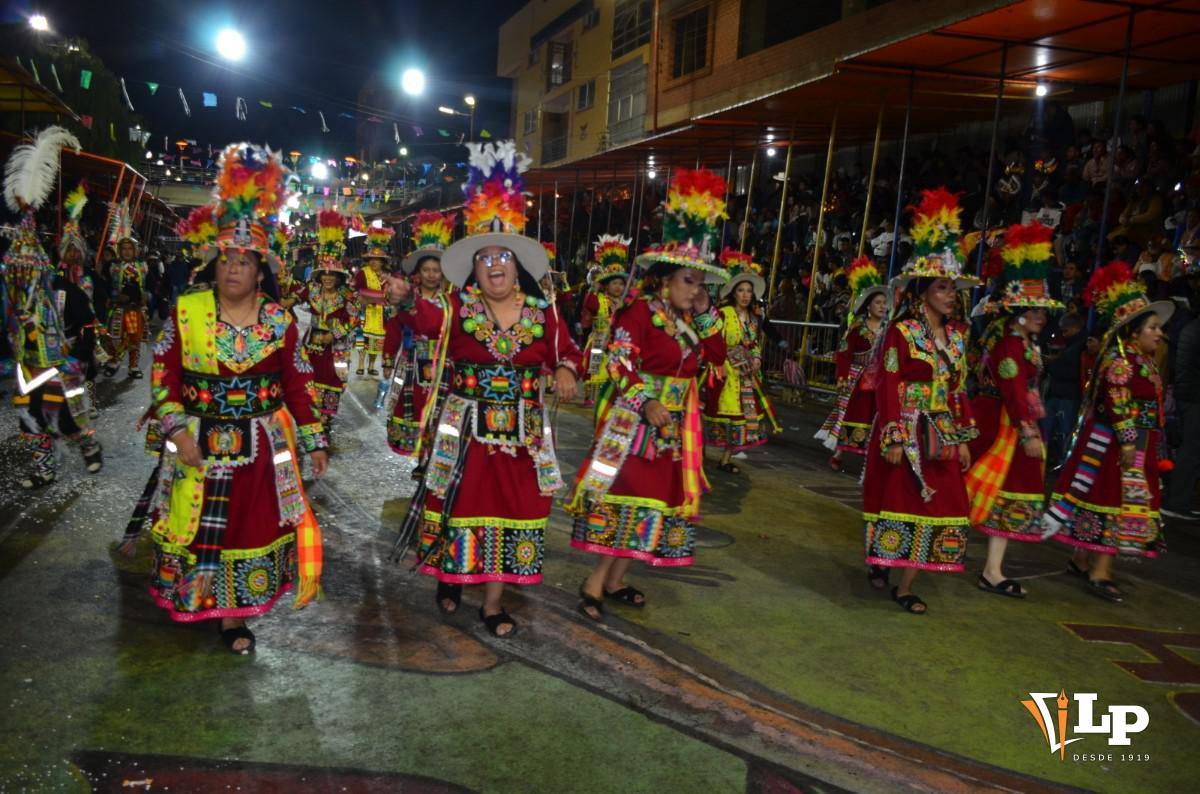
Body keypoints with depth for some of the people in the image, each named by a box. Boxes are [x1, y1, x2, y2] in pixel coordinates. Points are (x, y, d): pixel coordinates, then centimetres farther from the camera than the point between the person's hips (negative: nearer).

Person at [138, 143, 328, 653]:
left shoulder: (278, 320, -1)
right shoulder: (184, 312, -2)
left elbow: (298, 385, 3)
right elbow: (164, 376, 1)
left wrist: (314, 441, 2)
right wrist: (177, 430, -10)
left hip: (261, 445, 0)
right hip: (199, 442, 0)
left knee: (250, 525, 7)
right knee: (197, 525, 10)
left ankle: (233, 614, 24)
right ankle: (194, 598, 36)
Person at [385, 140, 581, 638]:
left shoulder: (541, 312, 2)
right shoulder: (458, 308, -6)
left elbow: (566, 352, 11)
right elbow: (425, 320, -27)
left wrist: (566, 369, -13)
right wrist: (406, 301, -50)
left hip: (522, 431, 2)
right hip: (465, 427, -2)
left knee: (513, 508, 7)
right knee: (462, 503, 8)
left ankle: (493, 603, 21)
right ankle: (450, 577, 36)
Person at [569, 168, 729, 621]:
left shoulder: (689, 320, 12)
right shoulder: (640, 312, -11)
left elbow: (717, 358, 7)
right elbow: (620, 364, -18)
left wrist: (705, 316, 1)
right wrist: (647, 402, -26)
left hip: (674, 426, 8)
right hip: (636, 420, -8)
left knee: (657, 497, 10)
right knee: (628, 495, -8)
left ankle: (615, 581, 19)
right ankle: (596, 583, 2)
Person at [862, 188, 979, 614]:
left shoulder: (955, 334, 9)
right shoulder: (901, 331, -10)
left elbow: (959, 389, 12)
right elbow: (889, 387, -13)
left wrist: (963, 438, 10)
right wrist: (893, 439, -18)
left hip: (941, 434, 6)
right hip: (906, 432, -6)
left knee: (939, 504, 6)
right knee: (899, 500, 2)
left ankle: (905, 584, 14)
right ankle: (880, 561, 24)